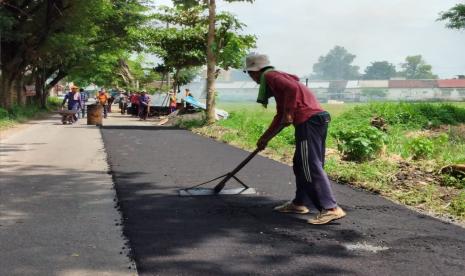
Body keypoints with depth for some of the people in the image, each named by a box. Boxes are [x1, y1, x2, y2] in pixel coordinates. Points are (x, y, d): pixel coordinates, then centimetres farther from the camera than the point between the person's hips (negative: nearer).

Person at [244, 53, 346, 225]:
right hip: (318, 118, 10)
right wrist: (265, 138, 35)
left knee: (310, 166, -11)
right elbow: (280, 116, 33)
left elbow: (292, 88, -20)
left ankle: (331, 209, -14)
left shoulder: (270, 76, 0)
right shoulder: (277, 79, 29)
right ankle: (299, 203, 26)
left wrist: (289, 113, -15)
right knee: (301, 164, 18)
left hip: (309, 120, -10)